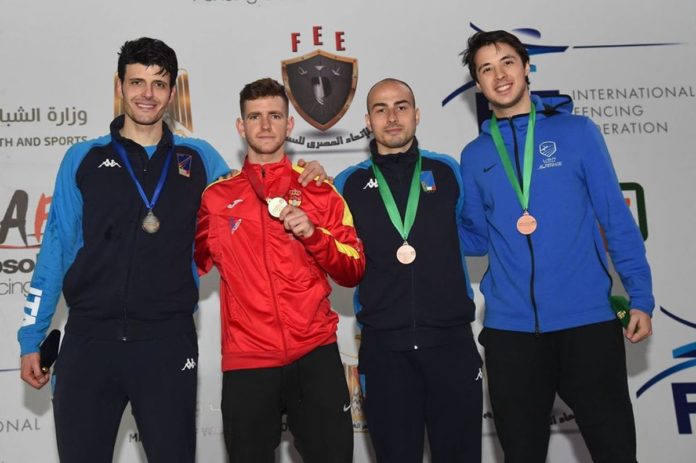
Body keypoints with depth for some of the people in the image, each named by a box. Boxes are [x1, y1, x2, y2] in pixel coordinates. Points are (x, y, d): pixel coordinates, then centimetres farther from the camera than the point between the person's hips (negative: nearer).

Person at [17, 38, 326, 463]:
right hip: (89, 338, 0)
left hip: (168, 341, 0)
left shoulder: (199, 159, 9)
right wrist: (32, 338, 5)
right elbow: (56, 250, 8)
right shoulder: (84, 159, 8)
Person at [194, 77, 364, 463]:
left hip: (315, 354, 0)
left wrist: (313, 233, -13)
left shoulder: (319, 191, 7)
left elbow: (354, 272, 4)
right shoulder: (217, 196, 8)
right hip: (247, 359, 1)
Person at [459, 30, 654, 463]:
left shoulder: (577, 131, 2)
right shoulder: (474, 155, 8)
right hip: (510, 326, 2)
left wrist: (640, 296, -3)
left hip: (588, 318, -2)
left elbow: (617, 218, 2)